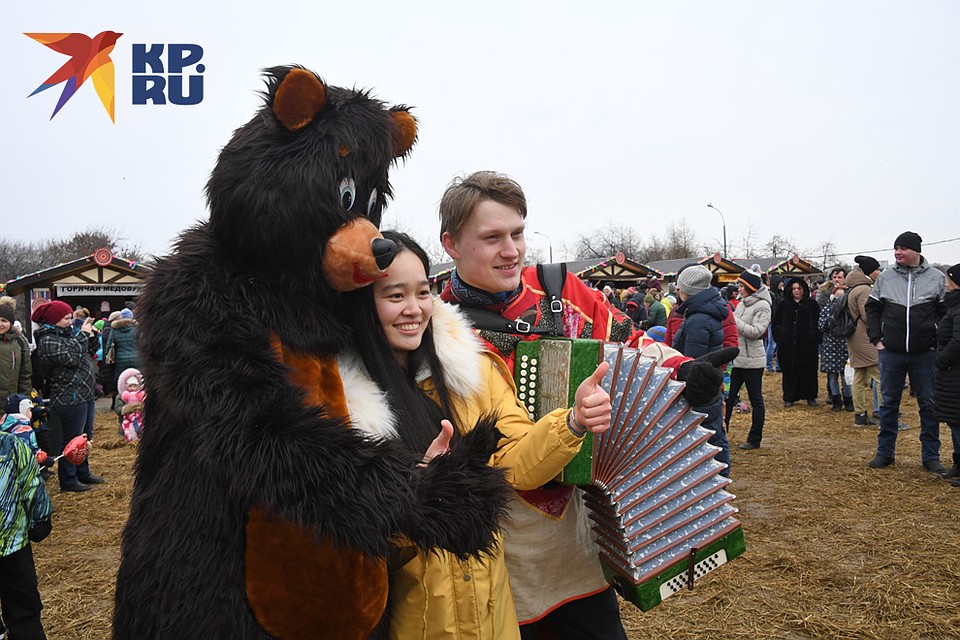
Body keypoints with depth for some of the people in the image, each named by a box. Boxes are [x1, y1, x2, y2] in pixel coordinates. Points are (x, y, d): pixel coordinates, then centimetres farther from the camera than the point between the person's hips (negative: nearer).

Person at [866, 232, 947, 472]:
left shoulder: (936, 278, -1)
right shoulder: (885, 277, 2)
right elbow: (872, 309, 10)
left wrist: (939, 343, -3)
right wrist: (876, 339, 3)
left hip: (925, 354, -1)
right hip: (891, 353, 1)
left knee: (929, 405, 6)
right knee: (888, 403, 8)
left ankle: (931, 457, 16)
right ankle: (885, 452, 17)